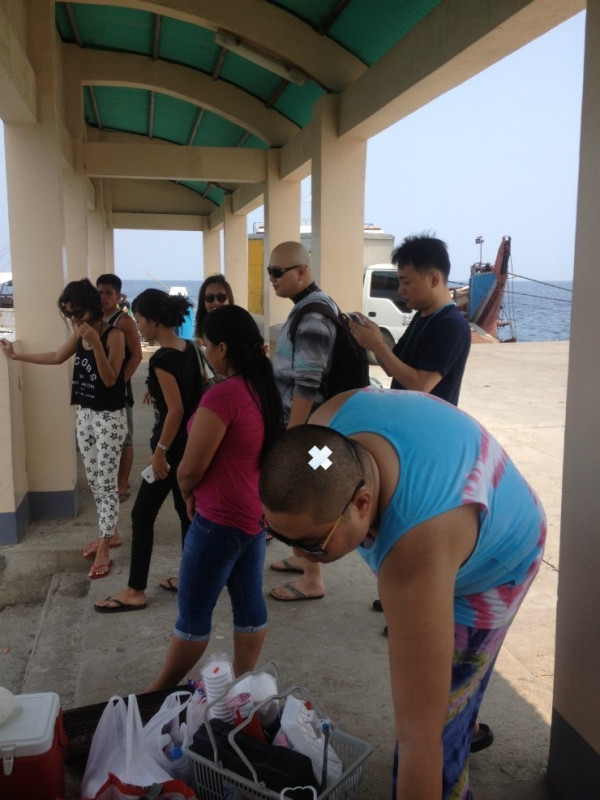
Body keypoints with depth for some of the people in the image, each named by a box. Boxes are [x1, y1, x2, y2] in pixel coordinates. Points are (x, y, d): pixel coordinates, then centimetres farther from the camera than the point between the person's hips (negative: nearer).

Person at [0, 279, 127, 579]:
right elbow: (57, 357, 20)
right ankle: (109, 535, 30)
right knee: (94, 481, 14)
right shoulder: (79, 334, 5)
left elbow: (110, 380, -23)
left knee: (106, 482, -3)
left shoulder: (113, 334, -17)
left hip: (110, 417, -7)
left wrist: (96, 342, -32)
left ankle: (104, 551, 3)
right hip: (84, 415, 8)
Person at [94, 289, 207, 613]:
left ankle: (135, 592, 10)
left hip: (173, 447, -9)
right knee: (187, 510, 16)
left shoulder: (161, 359, -20)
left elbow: (175, 410, -23)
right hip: (192, 443, 9)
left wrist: (160, 452, -19)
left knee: (142, 515, 2)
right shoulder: (191, 349, 4)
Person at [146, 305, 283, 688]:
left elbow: (190, 469, -19)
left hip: (221, 519, -9)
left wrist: (188, 494, 0)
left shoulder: (223, 395, -23)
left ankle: (159, 693, 24)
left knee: (194, 613, 7)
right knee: (250, 602, 16)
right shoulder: (264, 389, 4)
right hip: (257, 512, 9)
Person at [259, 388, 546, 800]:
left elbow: (420, 738, -47)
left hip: (490, 570, -6)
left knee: (439, 724, 0)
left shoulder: (418, 555, -51)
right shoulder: (331, 423, -34)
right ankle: (463, 721, 60)